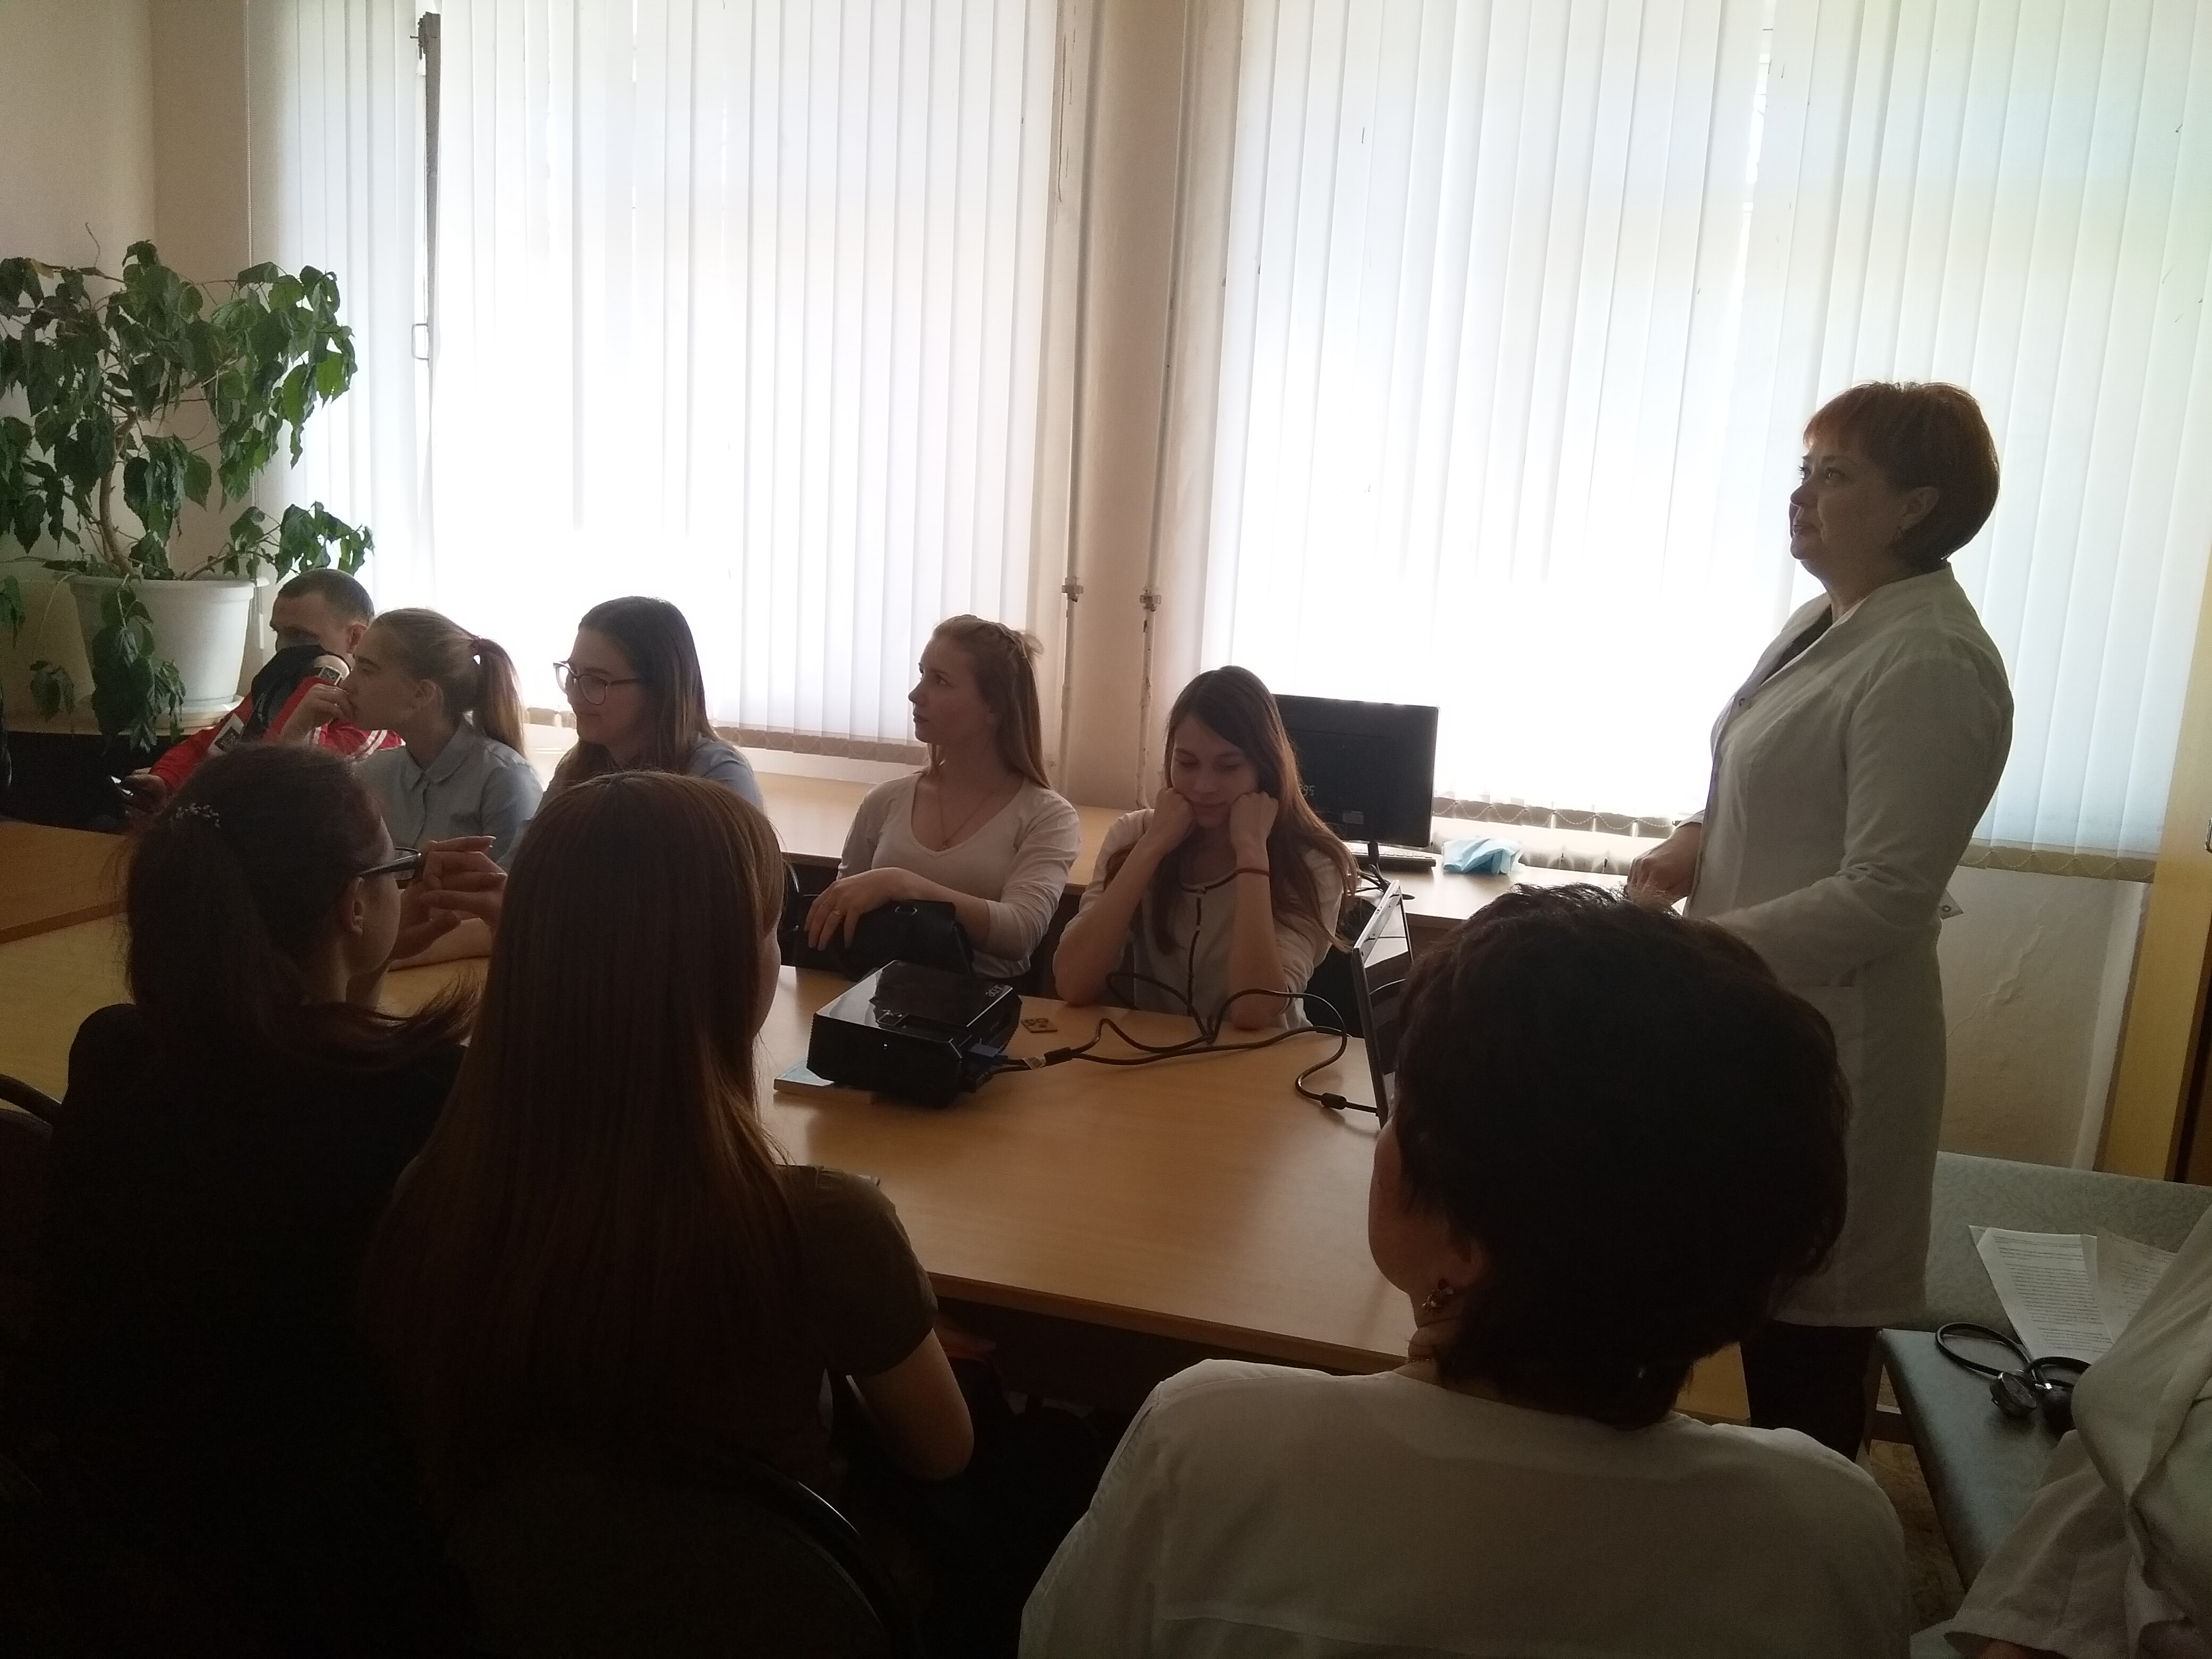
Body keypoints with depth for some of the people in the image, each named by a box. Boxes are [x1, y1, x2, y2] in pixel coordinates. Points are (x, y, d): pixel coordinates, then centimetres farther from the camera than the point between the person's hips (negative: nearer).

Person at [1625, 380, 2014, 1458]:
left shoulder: (1928, 664, -20)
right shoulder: (1827, 624, 9)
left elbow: (1884, 896, -24)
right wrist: (1690, 845, 0)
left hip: (1825, 1040, -9)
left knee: (1806, 1316, 5)